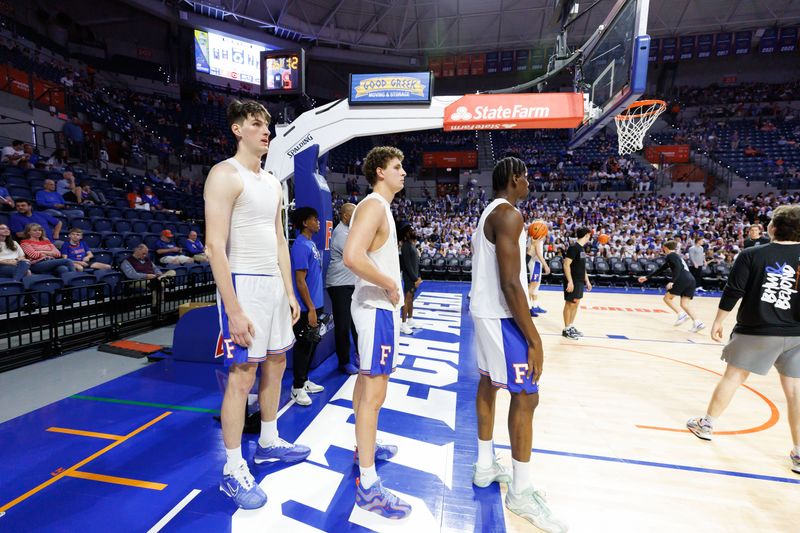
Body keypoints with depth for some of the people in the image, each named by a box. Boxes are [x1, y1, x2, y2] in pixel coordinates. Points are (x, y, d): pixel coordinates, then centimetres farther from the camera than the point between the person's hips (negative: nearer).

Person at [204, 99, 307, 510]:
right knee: (242, 374, -2)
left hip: (274, 283, 9)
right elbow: (215, 246, -17)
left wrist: (289, 291, 13)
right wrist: (234, 309, -22)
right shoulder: (225, 175, -10)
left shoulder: (272, 182, 15)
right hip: (244, 283, -8)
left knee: (276, 363, 16)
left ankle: (269, 443, 35)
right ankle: (233, 470, 15)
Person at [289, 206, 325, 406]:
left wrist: (316, 307, 18)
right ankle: (297, 388, 14)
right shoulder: (301, 245, -16)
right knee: (303, 346, 1)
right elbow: (300, 280, -19)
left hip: (314, 304, 9)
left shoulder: (311, 244, 12)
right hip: (306, 307, -9)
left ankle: (304, 381, 30)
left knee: (311, 344, 16)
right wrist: (310, 309, -19)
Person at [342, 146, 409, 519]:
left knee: (367, 380, 20)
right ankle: (367, 485, 4)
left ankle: (365, 447, 37)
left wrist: (389, 286, 11)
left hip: (377, 305, 11)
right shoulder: (374, 206, -16)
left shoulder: (379, 207, 16)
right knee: (375, 392, -6)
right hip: (377, 307, -11)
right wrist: (390, 285, -20)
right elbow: (353, 257, -31)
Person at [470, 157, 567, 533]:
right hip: (501, 316, -11)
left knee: (488, 384, 16)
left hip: (484, 311, 11)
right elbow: (510, 284, -25)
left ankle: (485, 466, 31)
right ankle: (520, 492, 11)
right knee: (525, 397, -2)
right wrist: (533, 338, -22)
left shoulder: (488, 213, 14)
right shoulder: (508, 215, -18)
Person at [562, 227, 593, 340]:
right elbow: (566, 264, -21)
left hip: (580, 281, 9)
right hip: (573, 281, -9)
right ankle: (566, 329, 6)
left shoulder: (582, 248, 13)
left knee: (576, 304, 14)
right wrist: (570, 281, -25)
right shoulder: (573, 247, -16)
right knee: (570, 304, -2)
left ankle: (571, 327, 24)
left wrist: (587, 280, 20)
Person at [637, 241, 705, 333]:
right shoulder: (675, 256, 30)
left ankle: (681, 314, -11)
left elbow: (678, 268, -15)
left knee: (667, 298, 5)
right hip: (690, 280, 8)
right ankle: (698, 322, -11)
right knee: (684, 304, 4)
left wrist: (672, 281, -22)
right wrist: (647, 277, 35)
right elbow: (660, 269, 33)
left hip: (682, 280, -8)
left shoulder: (671, 255, 3)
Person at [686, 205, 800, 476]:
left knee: (733, 376, 11)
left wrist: (718, 321, 1)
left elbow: (732, 292, -8)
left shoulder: (752, 254, -7)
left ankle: (707, 424, 24)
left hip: (755, 330, -2)